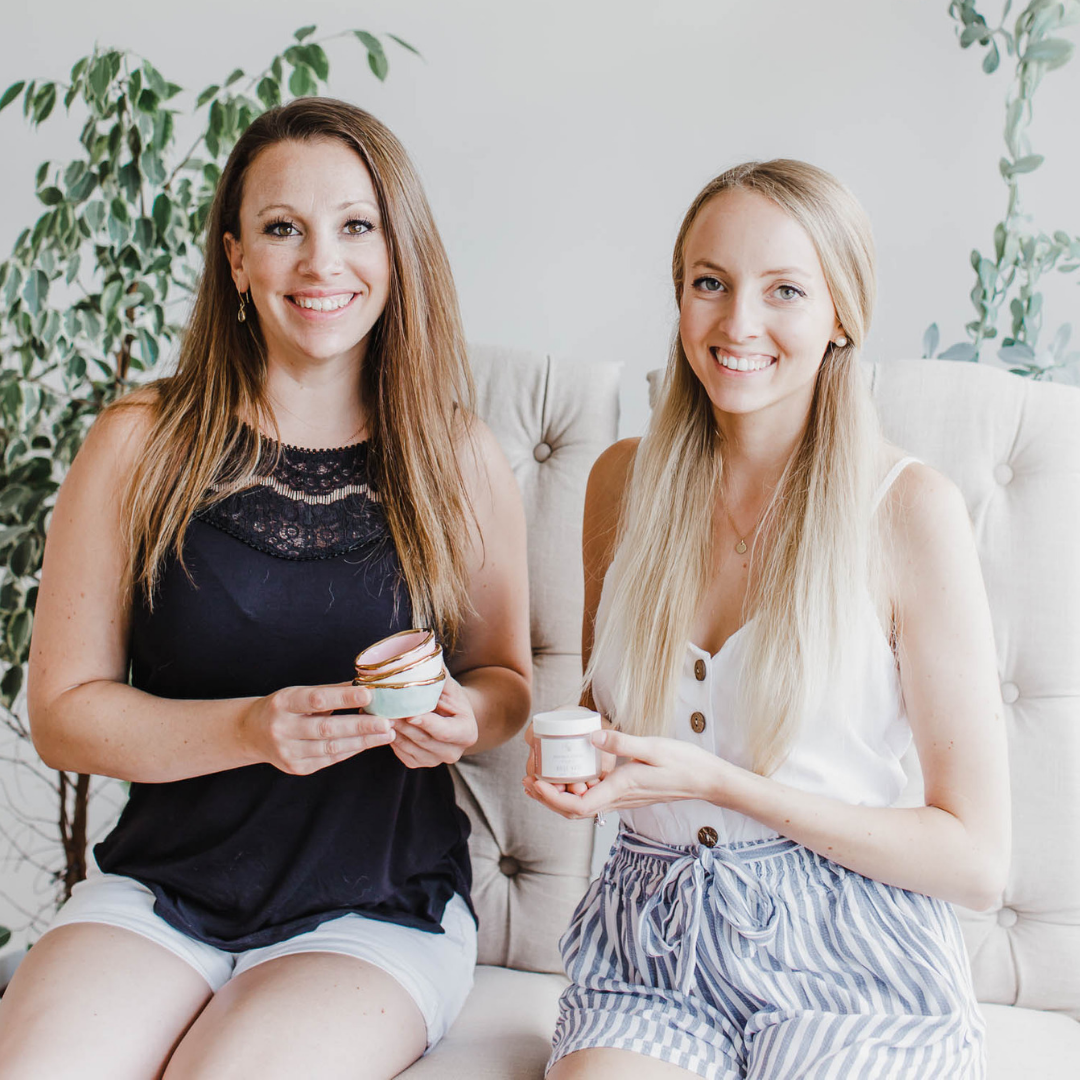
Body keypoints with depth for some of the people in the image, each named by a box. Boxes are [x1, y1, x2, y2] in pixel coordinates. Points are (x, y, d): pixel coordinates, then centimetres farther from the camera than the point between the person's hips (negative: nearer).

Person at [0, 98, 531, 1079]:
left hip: (381, 908, 0)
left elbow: (505, 675, 10)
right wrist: (252, 729, -17)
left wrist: (462, 716, -13)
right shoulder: (142, 445, -3)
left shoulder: (462, 462, -2)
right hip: (161, 888, 1)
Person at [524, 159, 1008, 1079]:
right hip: (650, 945, 3)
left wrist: (715, 782, -16)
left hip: (849, 969, -2)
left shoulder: (909, 508, -9)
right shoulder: (625, 481, 4)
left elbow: (977, 860, -9)